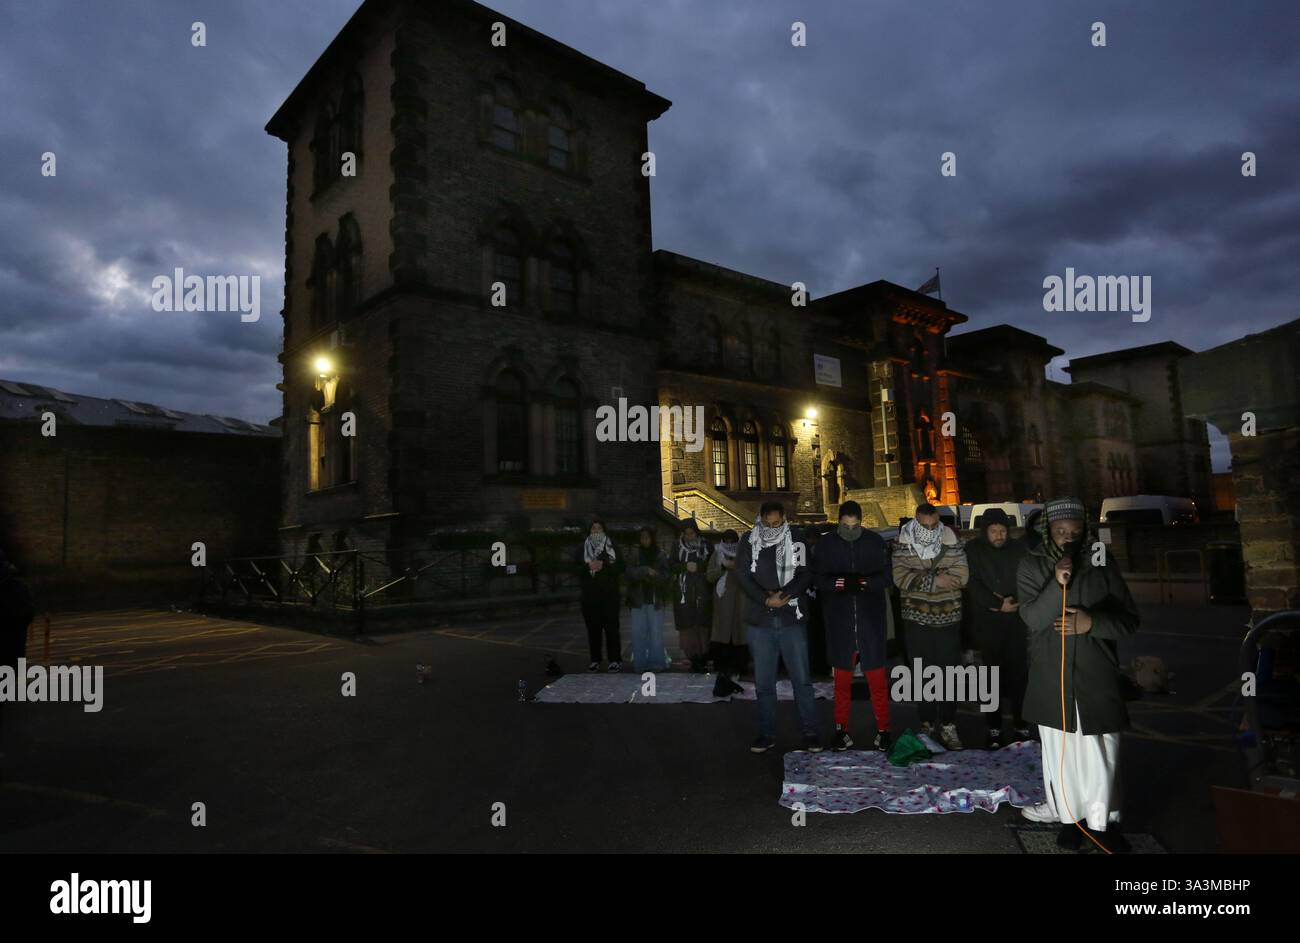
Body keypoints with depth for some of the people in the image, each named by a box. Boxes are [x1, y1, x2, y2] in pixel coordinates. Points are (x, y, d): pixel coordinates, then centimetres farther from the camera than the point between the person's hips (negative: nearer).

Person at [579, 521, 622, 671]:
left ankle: (614, 660, 0)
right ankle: (595, 660, 9)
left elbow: (619, 567, -1)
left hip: (609, 593, -2)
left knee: (611, 626, -5)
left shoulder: (611, 546, 7)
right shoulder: (583, 548, 13)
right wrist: (588, 566, -12)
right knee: (593, 627, 2)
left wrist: (603, 565, -14)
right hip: (590, 594, 2)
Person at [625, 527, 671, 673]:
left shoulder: (661, 555, 4)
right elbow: (630, 572, -5)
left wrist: (652, 576, -17)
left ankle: (657, 662, 5)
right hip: (638, 599, 1)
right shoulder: (635, 555, 8)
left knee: (656, 633, -3)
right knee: (638, 632, 0)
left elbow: (665, 575, -2)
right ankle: (640, 663, 7)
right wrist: (646, 570, -17)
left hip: (655, 600, -1)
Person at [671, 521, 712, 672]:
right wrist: (685, 566, -11)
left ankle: (703, 656, 0)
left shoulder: (705, 545, 8)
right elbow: (672, 566, 6)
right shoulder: (678, 546, 10)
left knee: (702, 622, -7)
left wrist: (698, 566, -12)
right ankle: (693, 658, -1)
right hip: (683, 592, 1)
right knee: (687, 624, -5)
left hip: (701, 591, -1)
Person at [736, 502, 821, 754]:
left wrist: (783, 595, -16)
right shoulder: (749, 546, 5)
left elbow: (806, 575, -3)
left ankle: (810, 733, 11)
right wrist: (766, 600, -15)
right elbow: (743, 577, -3)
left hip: (792, 620, -1)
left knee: (801, 679, 1)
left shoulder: (796, 544, 4)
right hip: (759, 622, 1)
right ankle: (767, 734, 16)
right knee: (763, 682, 6)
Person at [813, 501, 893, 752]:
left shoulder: (875, 541, 1)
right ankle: (841, 729, 19)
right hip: (839, 620, 1)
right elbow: (817, 578, -1)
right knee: (842, 676, 9)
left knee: (877, 676, 3)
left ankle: (883, 729, 15)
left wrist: (864, 582, -20)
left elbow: (887, 576, -1)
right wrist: (839, 583, -20)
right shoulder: (826, 543, 2)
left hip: (871, 618, 0)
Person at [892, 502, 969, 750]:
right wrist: (935, 579, -22)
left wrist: (920, 577, -17)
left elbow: (962, 576, -12)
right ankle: (927, 724, 22)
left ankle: (948, 727, 14)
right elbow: (900, 578, -14)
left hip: (948, 619, 0)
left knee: (949, 673, 3)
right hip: (917, 620, 0)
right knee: (923, 674, 10)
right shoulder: (903, 546, -3)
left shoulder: (951, 542, -2)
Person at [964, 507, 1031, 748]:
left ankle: (1022, 724, 11)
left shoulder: (1019, 549, 6)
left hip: (1016, 620, 2)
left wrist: (1011, 601, -10)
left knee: (1019, 673, 1)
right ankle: (994, 728, 9)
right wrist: (998, 604, -13)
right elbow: (972, 584, -5)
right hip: (988, 622, -1)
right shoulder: (973, 550, 0)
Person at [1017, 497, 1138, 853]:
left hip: (1096, 675, 0)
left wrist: (1092, 623, -17)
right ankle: (1068, 815, 25)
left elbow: (1129, 619, 2)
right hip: (1051, 676, 0)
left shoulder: (1102, 562, 0)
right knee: (1059, 748, 8)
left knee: (1100, 750, 5)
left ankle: (1102, 820, 23)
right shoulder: (1032, 565, -2)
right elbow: (1032, 619, -12)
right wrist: (1057, 584, -26)